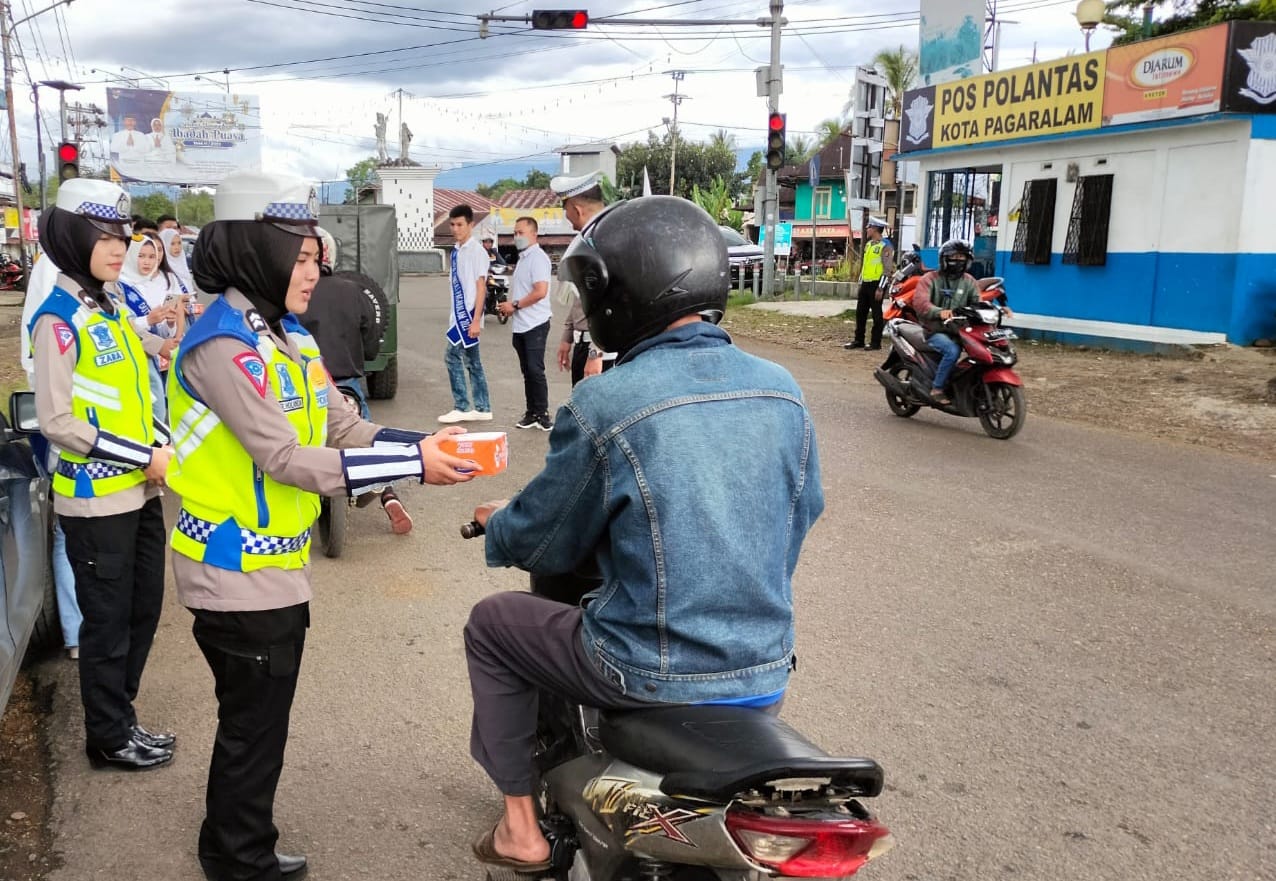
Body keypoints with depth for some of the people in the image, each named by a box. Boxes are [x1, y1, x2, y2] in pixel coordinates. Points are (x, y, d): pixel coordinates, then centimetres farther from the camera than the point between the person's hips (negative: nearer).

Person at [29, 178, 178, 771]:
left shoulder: (112, 306, 10)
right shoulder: (59, 318, -15)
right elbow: (56, 421, -20)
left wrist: (165, 447, 5)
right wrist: (146, 456, -19)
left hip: (140, 491, 8)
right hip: (96, 500, -8)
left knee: (143, 610, 17)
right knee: (108, 623, 5)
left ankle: (117, 719, 33)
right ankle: (109, 739, 23)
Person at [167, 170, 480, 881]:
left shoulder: (288, 336, 8)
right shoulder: (222, 347, -20)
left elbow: (344, 430, 4)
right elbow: (285, 459, -26)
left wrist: (424, 442, -12)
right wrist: (412, 466, -28)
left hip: (277, 567, 9)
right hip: (240, 574, -9)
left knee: (258, 723, 21)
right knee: (253, 732, 6)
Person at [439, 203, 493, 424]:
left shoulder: (477, 251, -11)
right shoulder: (456, 251, 12)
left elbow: (481, 287, -14)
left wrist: (476, 320, -18)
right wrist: (464, 318, 13)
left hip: (468, 315, -8)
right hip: (459, 315, 8)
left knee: (453, 357, -9)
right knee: (472, 362, 10)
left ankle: (462, 408, -3)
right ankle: (482, 409, 15)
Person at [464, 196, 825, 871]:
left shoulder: (603, 405, -19)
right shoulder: (782, 390, -3)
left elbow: (544, 542, -6)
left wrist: (495, 521, 17)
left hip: (651, 678, -5)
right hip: (766, 674, 6)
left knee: (491, 624, 18)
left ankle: (521, 827, 25)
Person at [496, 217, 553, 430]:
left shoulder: (538, 258, -11)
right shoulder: (522, 258, 17)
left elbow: (540, 292, -21)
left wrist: (515, 305, -13)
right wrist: (508, 306, 7)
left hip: (535, 324, -9)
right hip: (520, 325, 9)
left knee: (535, 370, -9)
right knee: (527, 371, 11)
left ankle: (542, 414, -2)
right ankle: (532, 413, 16)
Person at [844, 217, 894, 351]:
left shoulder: (885, 246, -11)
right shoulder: (868, 244, 15)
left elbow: (887, 269, -15)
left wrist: (880, 288, -19)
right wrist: (860, 283, 18)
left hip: (876, 284, -8)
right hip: (865, 283, 8)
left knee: (876, 314, 0)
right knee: (860, 313, 10)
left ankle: (875, 342, 6)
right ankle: (858, 340, 17)